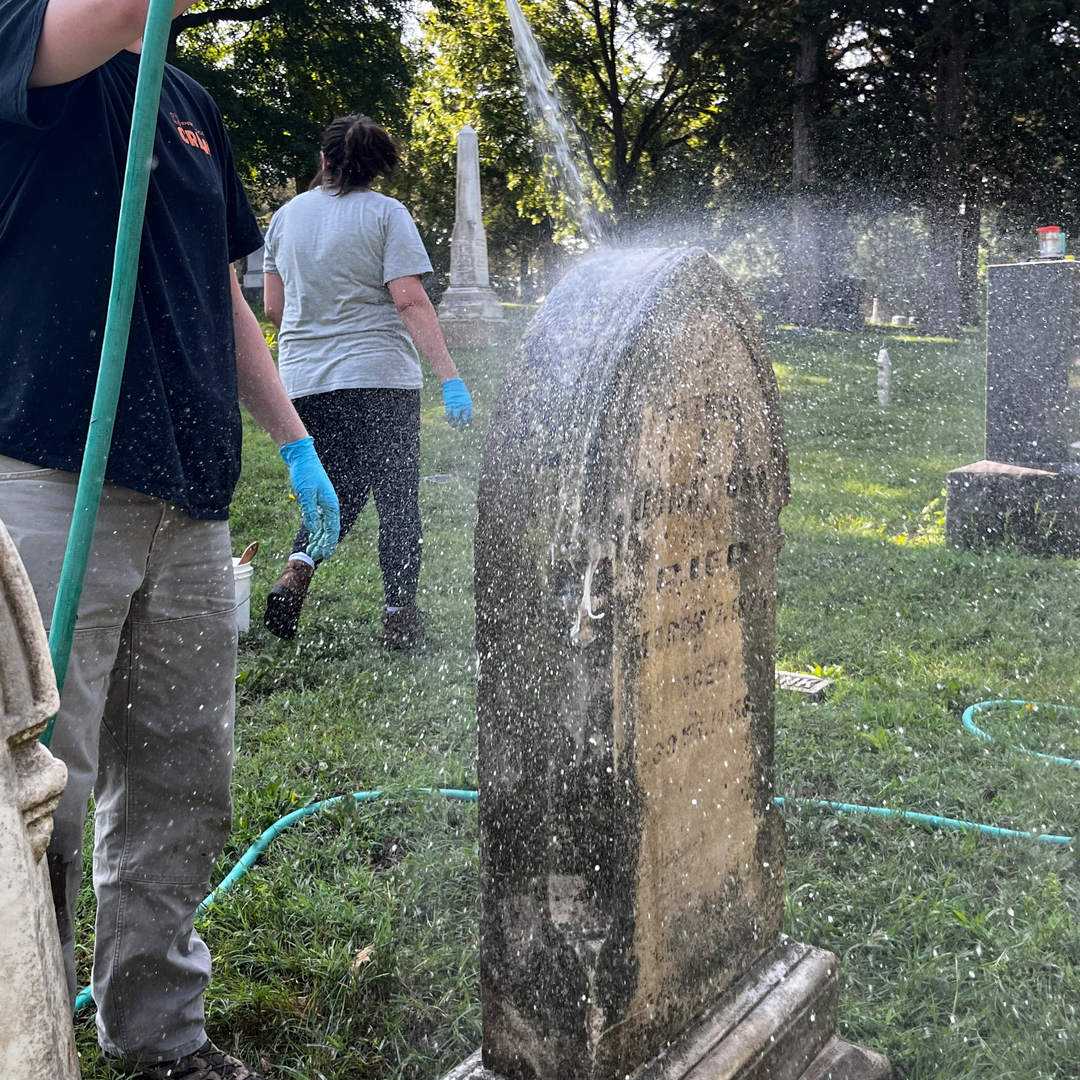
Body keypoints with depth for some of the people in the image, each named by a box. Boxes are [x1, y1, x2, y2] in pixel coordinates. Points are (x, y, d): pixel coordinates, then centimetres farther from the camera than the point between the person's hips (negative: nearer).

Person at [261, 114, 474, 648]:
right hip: (379, 378, -5)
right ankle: (399, 615, 9)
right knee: (397, 497, 5)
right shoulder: (385, 213, -4)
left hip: (305, 382, 5)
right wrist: (450, 377, -17)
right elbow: (411, 302, -14)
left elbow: (273, 308, 13)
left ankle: (297, 568, -6)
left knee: (340, 487, 18)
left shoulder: (286, 215, 10)